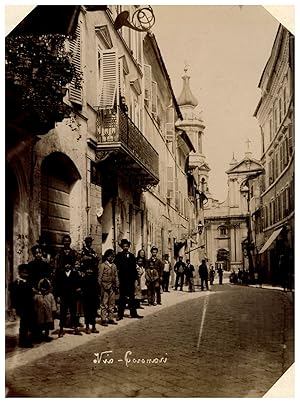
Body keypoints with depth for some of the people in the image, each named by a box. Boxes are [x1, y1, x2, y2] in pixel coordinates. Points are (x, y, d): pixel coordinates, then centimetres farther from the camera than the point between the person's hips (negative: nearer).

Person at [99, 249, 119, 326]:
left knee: (112, 303, 8)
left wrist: (117, 286, 9)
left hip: (112, 287, 6)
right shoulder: (103, 265, -4)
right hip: (105, 287, -6)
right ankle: (103, 320, -1)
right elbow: (100, 277, -5)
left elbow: (116, 276, 15)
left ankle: (110, 319, 15)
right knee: (104, 304, -4)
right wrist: (101, 287, -9)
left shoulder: (114, 266, 12)